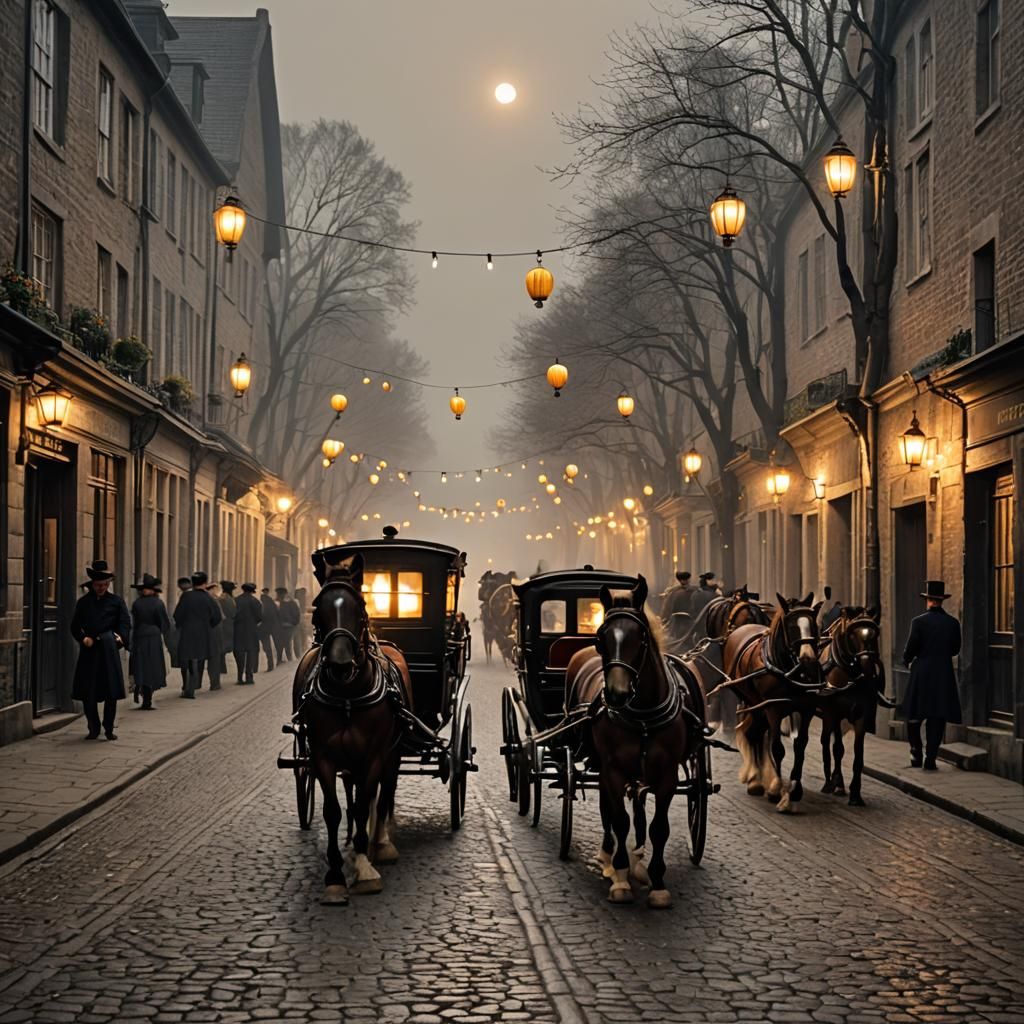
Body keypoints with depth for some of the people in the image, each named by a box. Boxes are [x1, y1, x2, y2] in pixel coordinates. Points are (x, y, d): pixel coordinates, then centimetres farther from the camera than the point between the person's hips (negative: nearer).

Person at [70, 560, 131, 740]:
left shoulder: (116, 601, 7)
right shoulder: (83, 602, 11)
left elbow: (125, 623, 1)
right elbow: (75, 626, 11)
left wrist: (121, 637, -18)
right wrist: (83, 638, -7)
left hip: (109, 650, -1)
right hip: (88, 651, 1)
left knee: (111, 692, -1)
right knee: (87, 693, 2)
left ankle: (109, 728, 10)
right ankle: (93, 728, 14)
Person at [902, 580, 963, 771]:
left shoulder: (919, 622, -10)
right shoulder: (953, 623, -2)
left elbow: (910, 649, -8)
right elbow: (955, 649, 7)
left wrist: (907, 660, 13)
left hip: (921, 674, -2)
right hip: (944, 676, 2)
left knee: (914, 717, 12)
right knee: (937, 719, 6)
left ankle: (916, 755, 9)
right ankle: (930, 760, 4)